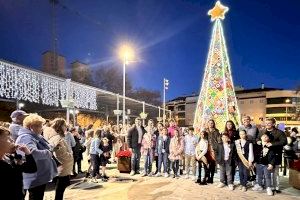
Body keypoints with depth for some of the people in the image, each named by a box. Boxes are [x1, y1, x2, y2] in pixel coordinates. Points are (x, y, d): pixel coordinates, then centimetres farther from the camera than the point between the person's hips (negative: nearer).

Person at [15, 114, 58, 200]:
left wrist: (50, 149, 2)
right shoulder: (26, 138, -22)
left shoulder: (36, 136, 11)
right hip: (35, 179, -10)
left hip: (40, 176, 10)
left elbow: (46, 148, 24)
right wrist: (47, 153, -23)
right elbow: (32, 153, -40)